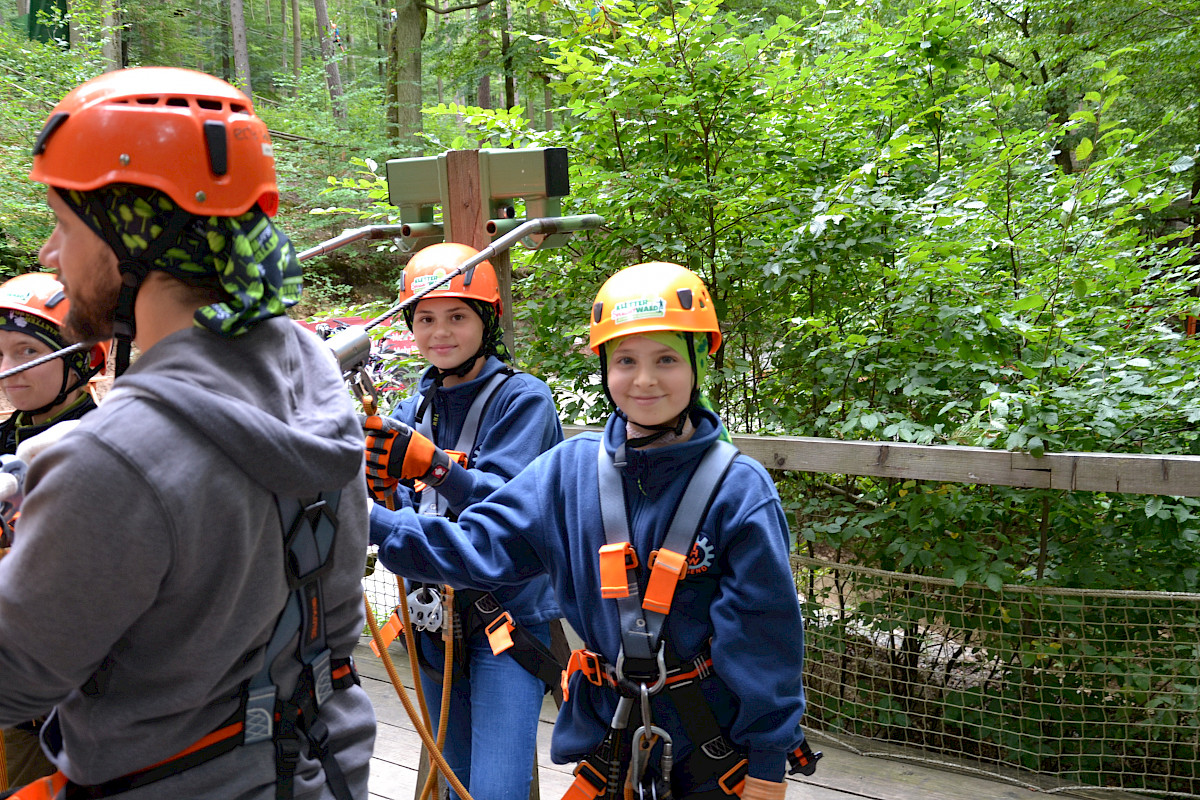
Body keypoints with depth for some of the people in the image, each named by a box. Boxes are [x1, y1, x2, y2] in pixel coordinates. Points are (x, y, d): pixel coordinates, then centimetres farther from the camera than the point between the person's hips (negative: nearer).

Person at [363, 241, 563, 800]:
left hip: (507, 613, -6)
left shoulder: (522, 398, -10)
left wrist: (432, 465, -38)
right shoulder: (414, 408, 8)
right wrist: (385, 486, -20)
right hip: (434, 617, 6)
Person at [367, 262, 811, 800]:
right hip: (607, 733, 3)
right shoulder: (569, 469, -5)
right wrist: (372, 522, -17)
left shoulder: (738, 488, -14)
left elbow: (765, 633, -11)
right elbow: (480, 545, -6)